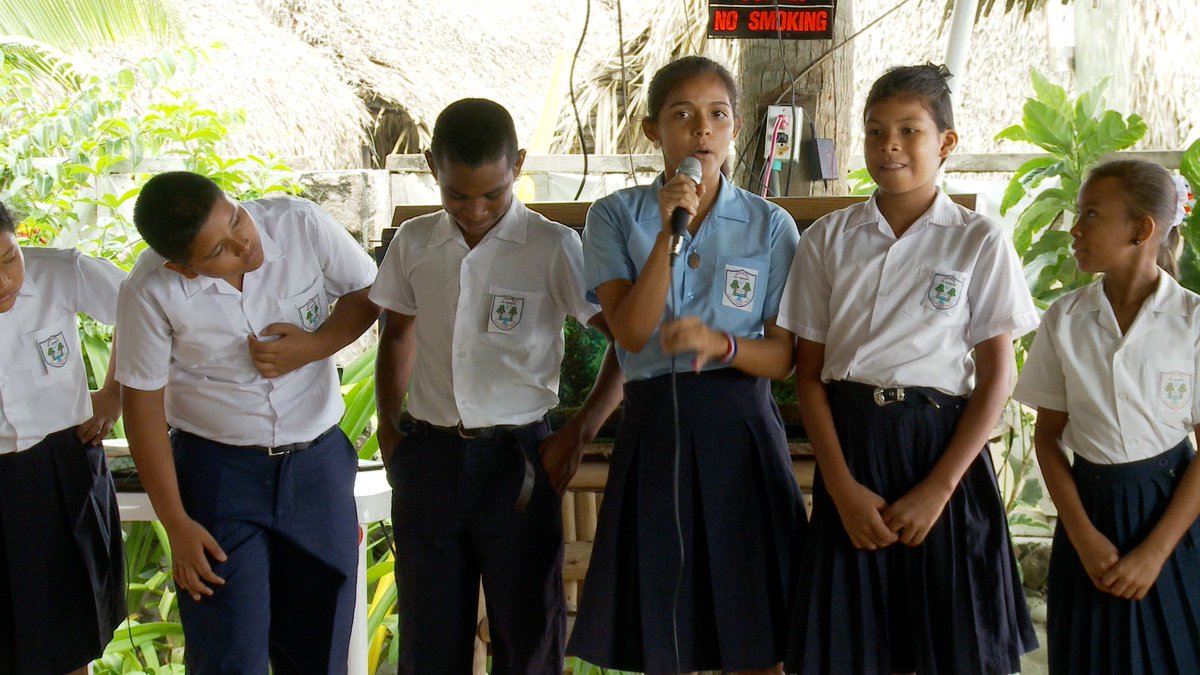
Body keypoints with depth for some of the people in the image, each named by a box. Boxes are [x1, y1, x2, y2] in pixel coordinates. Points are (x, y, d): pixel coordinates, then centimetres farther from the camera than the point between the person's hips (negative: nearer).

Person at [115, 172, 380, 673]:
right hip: (217, 471, -2)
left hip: (319, 461, 2)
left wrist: (314, 346, -16)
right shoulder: (151, 293, -17)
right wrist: (176, 524, -8)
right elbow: (143, 403, -8)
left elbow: (369, 292, 2)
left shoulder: (301, 224, -13)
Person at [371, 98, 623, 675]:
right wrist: (388, 428, 12)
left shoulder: (553, 248, -7)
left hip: (515, 459, -3)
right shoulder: (413, 243, 6)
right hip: (428, 456, 3)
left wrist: (578, 433, -9)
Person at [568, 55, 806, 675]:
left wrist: (720, 343, -18)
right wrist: (668, 234, -17)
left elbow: (783, 357, 2)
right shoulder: (616, 216, 4)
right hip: (653, 429, 0)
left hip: (739, 430, 0)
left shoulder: (770, 226, 4)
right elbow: (630, 332, -9)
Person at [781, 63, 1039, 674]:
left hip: (944, 446, -1)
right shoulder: (827, 240, 4)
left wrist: (937, 489, -11)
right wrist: (843, 487, -8)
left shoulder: (980, 242, 0)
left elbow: (996, 377, -2)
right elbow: (808, 372, 2)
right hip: (849, 446, 1)